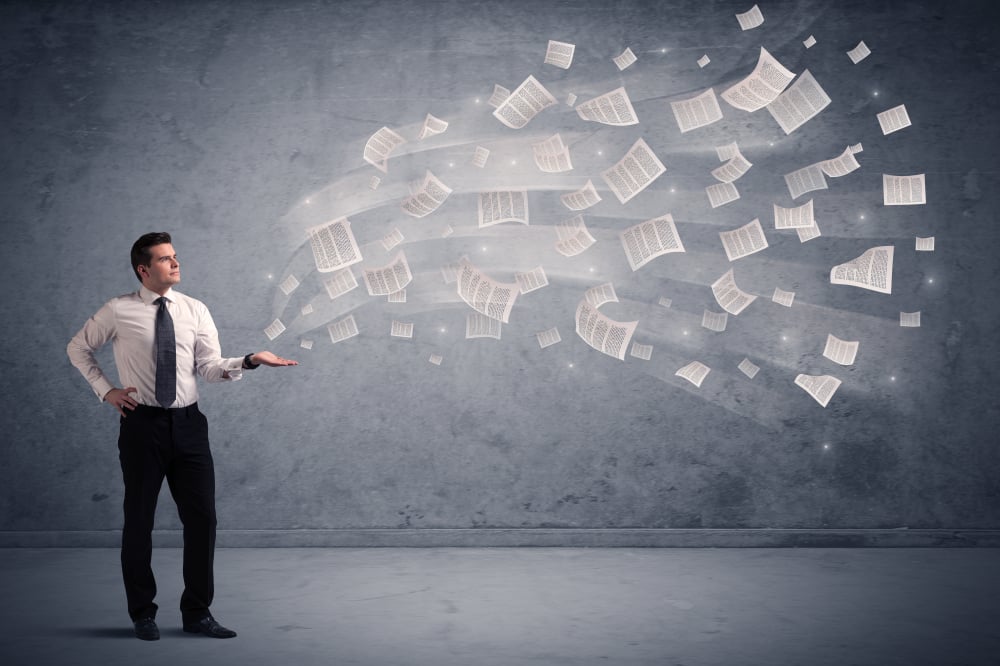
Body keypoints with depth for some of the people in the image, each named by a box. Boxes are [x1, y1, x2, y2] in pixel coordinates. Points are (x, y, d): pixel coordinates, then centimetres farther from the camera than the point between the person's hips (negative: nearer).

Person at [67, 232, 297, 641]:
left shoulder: (195, 311, 4)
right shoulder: (118, 312, -3)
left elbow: (210, 368, -3)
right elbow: (78, 349, 12)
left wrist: (249, 361, -20)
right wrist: (105, 390, 1)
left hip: (187, 423, 3)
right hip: (142, 423, -2)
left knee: (202, 516, 3)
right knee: (139, 519, 7)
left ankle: (197, 612, 17)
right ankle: (143, 613, 23)